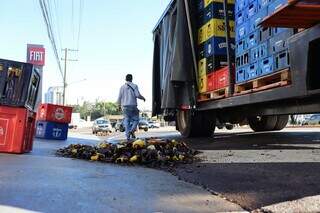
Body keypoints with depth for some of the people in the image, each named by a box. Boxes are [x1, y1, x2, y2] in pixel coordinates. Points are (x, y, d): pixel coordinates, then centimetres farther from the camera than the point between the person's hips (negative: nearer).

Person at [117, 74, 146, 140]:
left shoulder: (122, 87, 6)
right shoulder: (134, 86, -1)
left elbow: (119, 97, 5)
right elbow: (138, 95, -9)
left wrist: (119, 105, 22)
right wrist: (143, 98, 11)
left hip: (125, 106, 3)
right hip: (133, 105, -2)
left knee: (126, 120, 7)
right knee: (135, 119, 9)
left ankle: (128, 136, 1)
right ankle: (132, 130, -17)